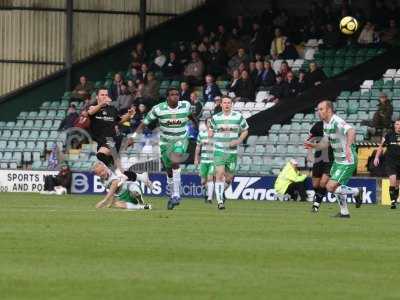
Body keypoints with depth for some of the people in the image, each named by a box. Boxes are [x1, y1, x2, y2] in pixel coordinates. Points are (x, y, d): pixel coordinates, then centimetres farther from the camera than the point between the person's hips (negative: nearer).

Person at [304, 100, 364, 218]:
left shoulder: (337, 122, -25)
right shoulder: (326, 123, 6)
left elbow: (351, 131, -44)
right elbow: (325, 142, 19)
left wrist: (348, 146, -60)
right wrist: (313, 145, 1)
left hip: (347, 162, -10)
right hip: (337, 160, 10)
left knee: (330, 187, -15)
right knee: (336, 186, 20)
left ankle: (356, 192, 4)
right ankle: (344, 212, 35)